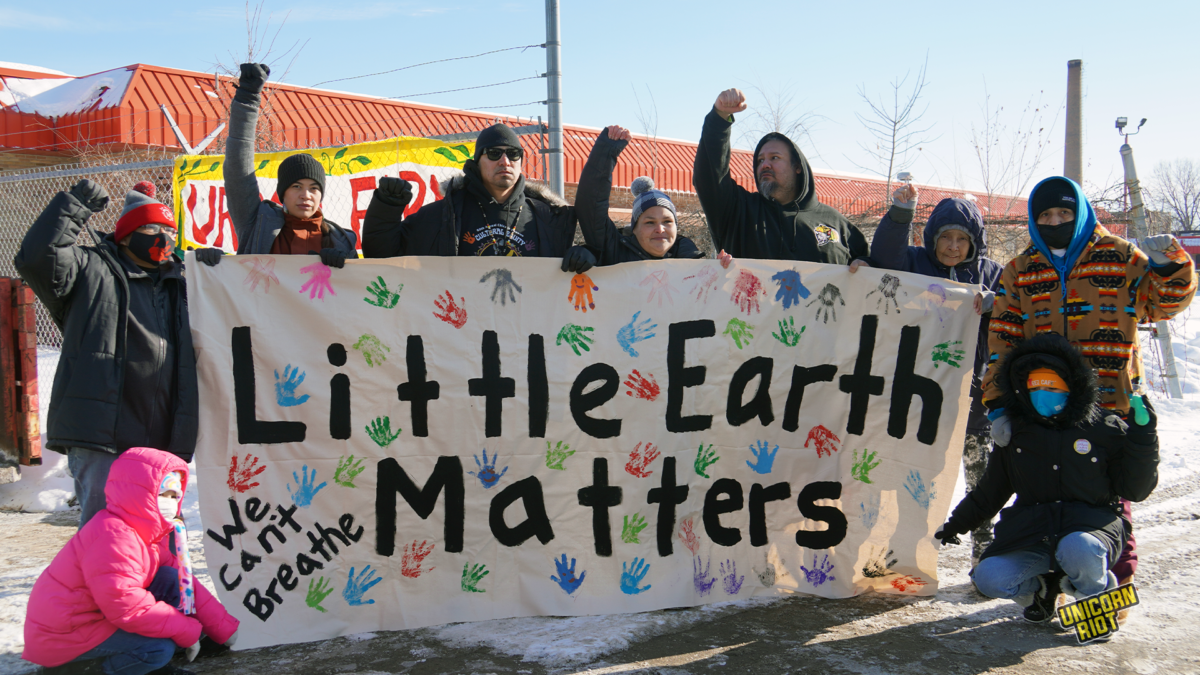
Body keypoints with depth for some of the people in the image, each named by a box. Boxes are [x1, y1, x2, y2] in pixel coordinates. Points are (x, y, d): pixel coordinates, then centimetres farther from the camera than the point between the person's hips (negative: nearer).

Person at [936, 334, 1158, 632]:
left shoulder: (1106, 428, 0)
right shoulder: (1016, 433, 10)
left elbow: (1135, 491, 1)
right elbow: (990, 491, 22)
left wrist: (1143, 436, -11)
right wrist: (957, 523, 24)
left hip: (1091, 522, -3)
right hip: (1032, 529, 3)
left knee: (1078, 550, -40)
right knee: (989, 578, -21)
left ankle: (1099, 595, -1)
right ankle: (1043, 587, 15)